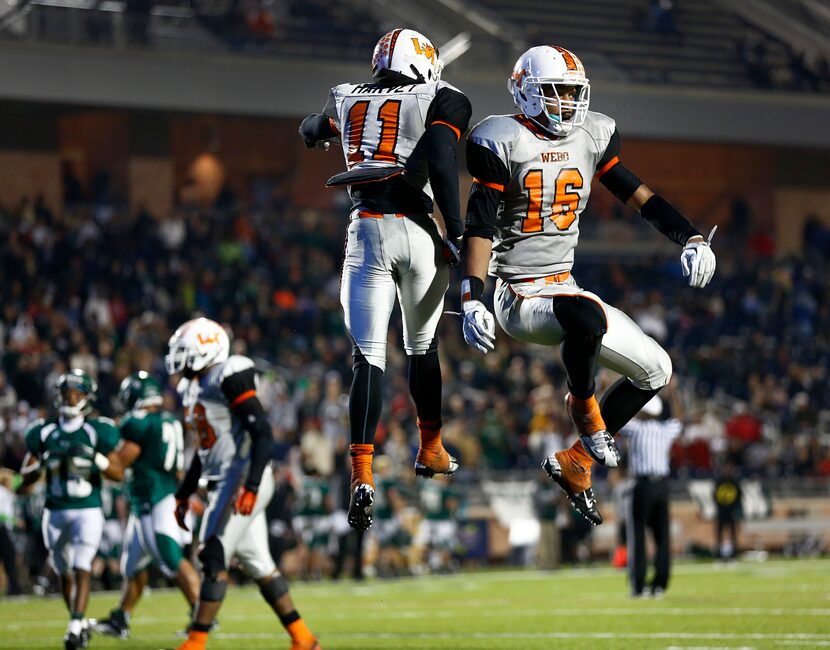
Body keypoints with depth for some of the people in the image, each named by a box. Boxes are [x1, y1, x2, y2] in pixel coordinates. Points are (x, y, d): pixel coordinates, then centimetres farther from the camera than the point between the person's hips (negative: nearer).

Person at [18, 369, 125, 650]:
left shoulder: (98, 431, -3)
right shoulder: (43, 432, 3)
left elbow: (119, 474, -3)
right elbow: (26, 477, 6)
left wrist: (96, 459, -20)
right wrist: (41, 463, -15)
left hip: (88, 510, -3)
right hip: (55, 511, 3)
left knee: (81, 569, -14)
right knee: (64, 572, 11)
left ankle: (75, 627, -18)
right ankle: (81, 622, 27)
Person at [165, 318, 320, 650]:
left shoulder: (229, 379, -14)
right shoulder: (193, 388, 15)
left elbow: (262, 433, -20)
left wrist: (251, 487, -26)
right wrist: (183, 495, 26)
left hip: (242, 481, -10)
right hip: (224, 484, 10)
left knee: (213, 559, -11)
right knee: (257, 564, 11)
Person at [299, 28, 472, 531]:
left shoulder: (347, 99, 15)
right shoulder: (442, 102, 3)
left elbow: (311, 132, 35)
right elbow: (443, 164, -12)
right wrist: (456, 235, -11)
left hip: (365, 230, 1)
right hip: (416, 230, -1)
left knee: (368, 357, -1)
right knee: (422, 344, 22)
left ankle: (362, 476, -17)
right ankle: (431, 449, 35)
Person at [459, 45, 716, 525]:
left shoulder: (590, 137, 7)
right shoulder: (504, 143, -11)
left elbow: (638, 194, 12)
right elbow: (480, 228, -15)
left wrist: (691, 238, -2)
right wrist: (472, 300, -26)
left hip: (565, 287, 8)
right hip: (519, 299, -8)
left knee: (657, 370, 7)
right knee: (587, 318, -40)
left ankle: (574, 462, 14)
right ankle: (584, 408, -10)